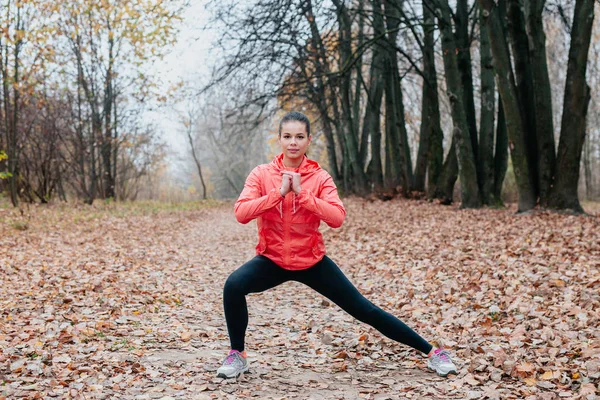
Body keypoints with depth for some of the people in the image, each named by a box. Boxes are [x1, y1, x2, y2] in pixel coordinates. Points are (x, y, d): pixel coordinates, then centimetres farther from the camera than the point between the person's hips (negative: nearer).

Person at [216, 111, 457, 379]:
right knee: (233, 286, -28)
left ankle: (432, 352, 14)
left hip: (312, 261, 0)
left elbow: (337, 218, -23)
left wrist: (302, 192, -27)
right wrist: (279, 191, -27)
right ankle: (237, 355, -5)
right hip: (272, 259, 1)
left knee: (364, 310, 1)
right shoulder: (261, 174, -9)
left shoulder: (320, 177, -9)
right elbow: (241, 213, -22)